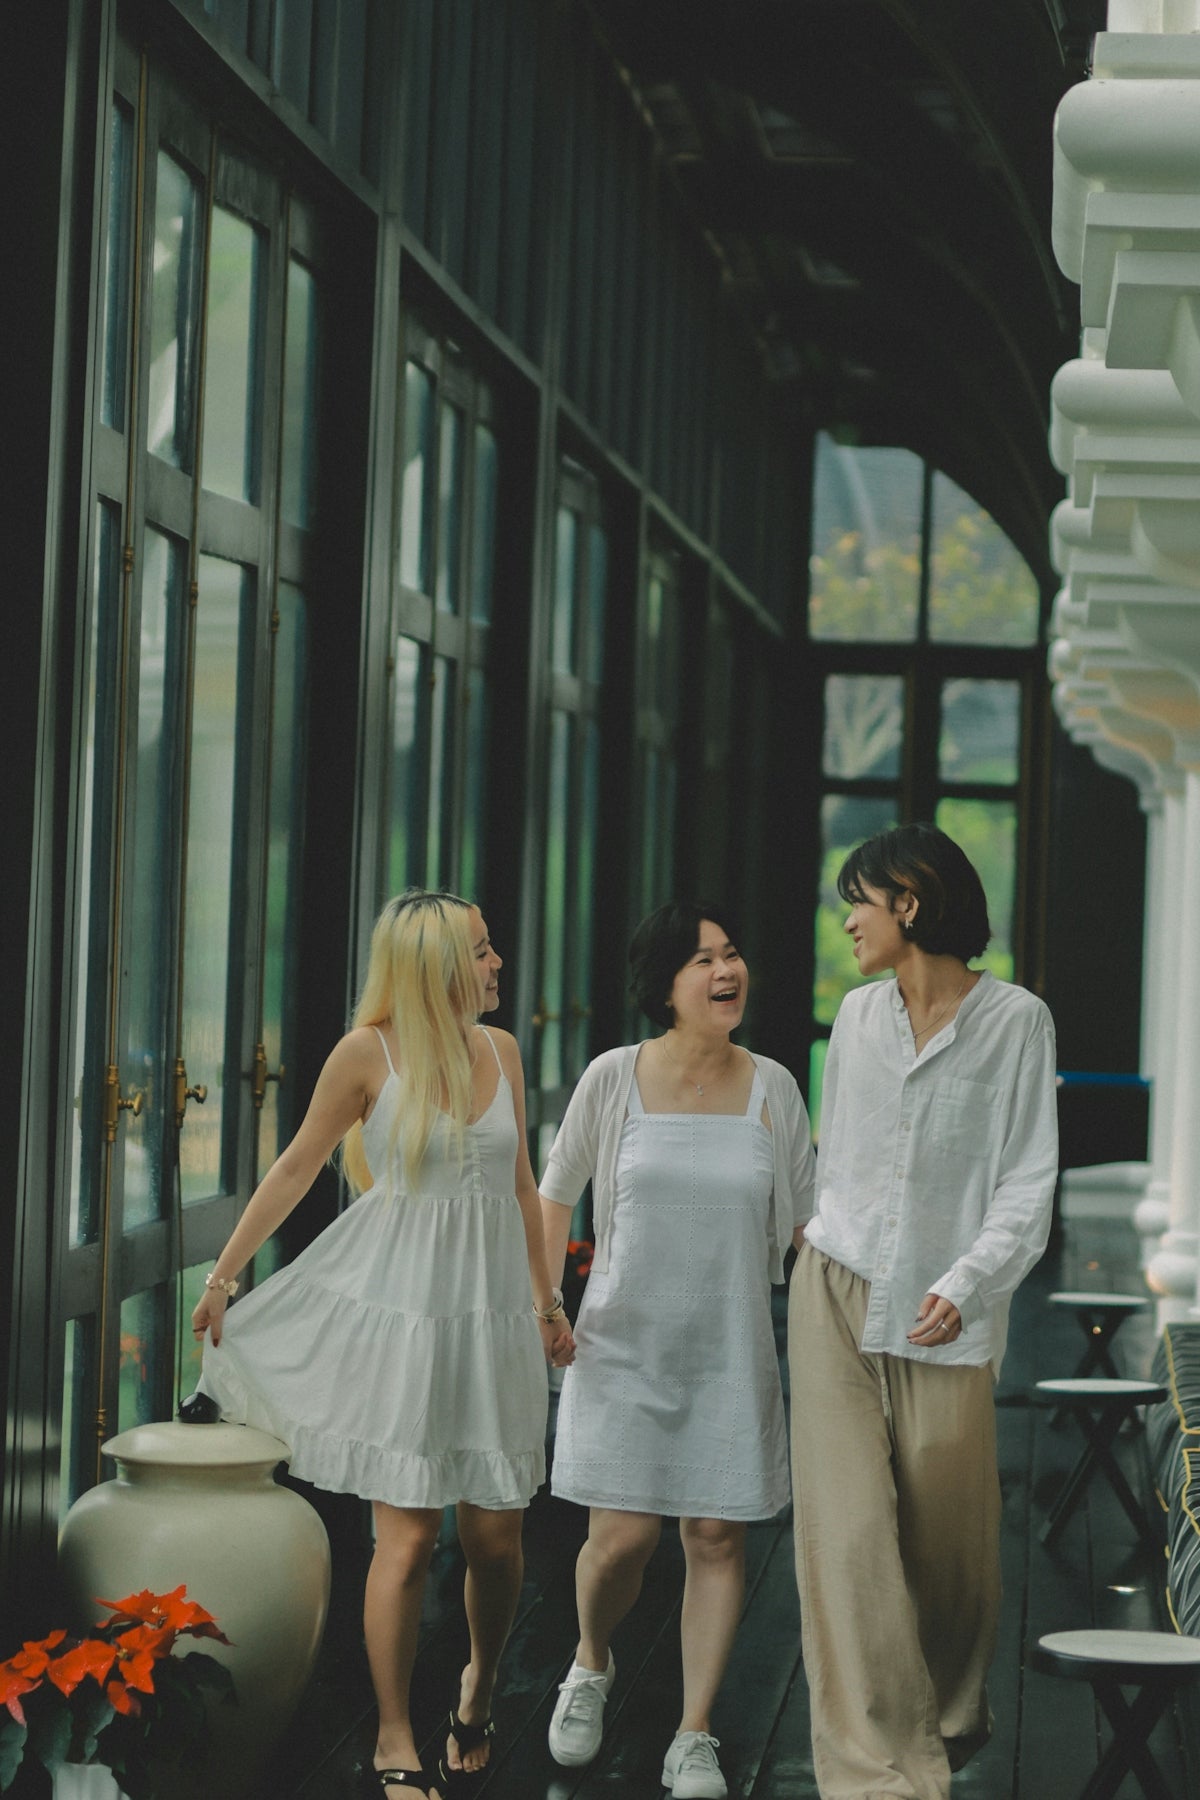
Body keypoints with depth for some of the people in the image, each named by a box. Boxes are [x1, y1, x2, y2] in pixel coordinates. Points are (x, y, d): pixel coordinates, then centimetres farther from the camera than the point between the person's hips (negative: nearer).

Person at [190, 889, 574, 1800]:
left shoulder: (500, 1050, 7)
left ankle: (480, 1682, 33)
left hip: (489, 1308, 4)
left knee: (497, 1532, 3)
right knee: (409, 1535, -5)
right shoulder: (369, 1054, -6)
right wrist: (223, 1276, 6)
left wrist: (546, 1297, 23)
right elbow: (297, 1168, 3)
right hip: (396, 1306, -4)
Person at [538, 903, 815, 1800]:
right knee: (623, 1534, -4)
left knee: (717, 1536, 1)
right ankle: (591, 1666, 28)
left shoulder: (772, 1088, -1)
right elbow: (556, 1196, 7)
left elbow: (804, 1223, 8)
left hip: (730, 1353, 1)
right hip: (624, 1347, -1)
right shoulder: (614, 1078, -5)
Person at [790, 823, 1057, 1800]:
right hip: (838, 1297, 3)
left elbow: (1029, 1182, -7)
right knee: (848, 1528, -8)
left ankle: (952, 1715, 34)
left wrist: (965, 1284, -17)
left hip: (944, 1312, -3)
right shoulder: (859, 1014, 9)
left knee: (948, 1535, 6)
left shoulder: (1015, 1021, -4)